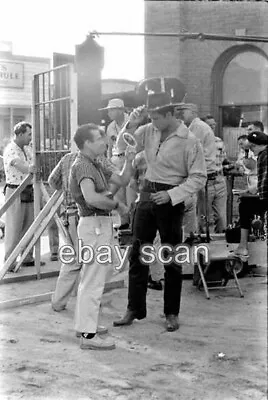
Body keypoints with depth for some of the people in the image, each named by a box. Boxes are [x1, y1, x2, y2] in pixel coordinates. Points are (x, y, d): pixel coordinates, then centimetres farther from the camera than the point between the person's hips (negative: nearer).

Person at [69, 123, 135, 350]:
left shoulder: (95, 166, 16)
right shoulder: (82, 166, -16)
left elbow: (122, 181, 18)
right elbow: (91, 198, -32)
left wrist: (129, 161, 3)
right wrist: (115, 204, -18)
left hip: (101, 224, 11)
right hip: (94, 225, -11)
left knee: (90, 279, 20)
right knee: (94, 281, -7)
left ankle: (85, 325, 33)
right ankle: (89, 335, -1)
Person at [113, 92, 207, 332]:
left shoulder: (189, 141, -12)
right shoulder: (149, 131, 3)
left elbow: (199, 177, -10)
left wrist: (171, 194, -20)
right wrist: (132, 125, -8)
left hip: (171, 200, -5)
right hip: (147, 195, 5)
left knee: (171, 259, 6)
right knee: (137, 254, 6)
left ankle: (172, 314, 19)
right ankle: (134, 309, 17)